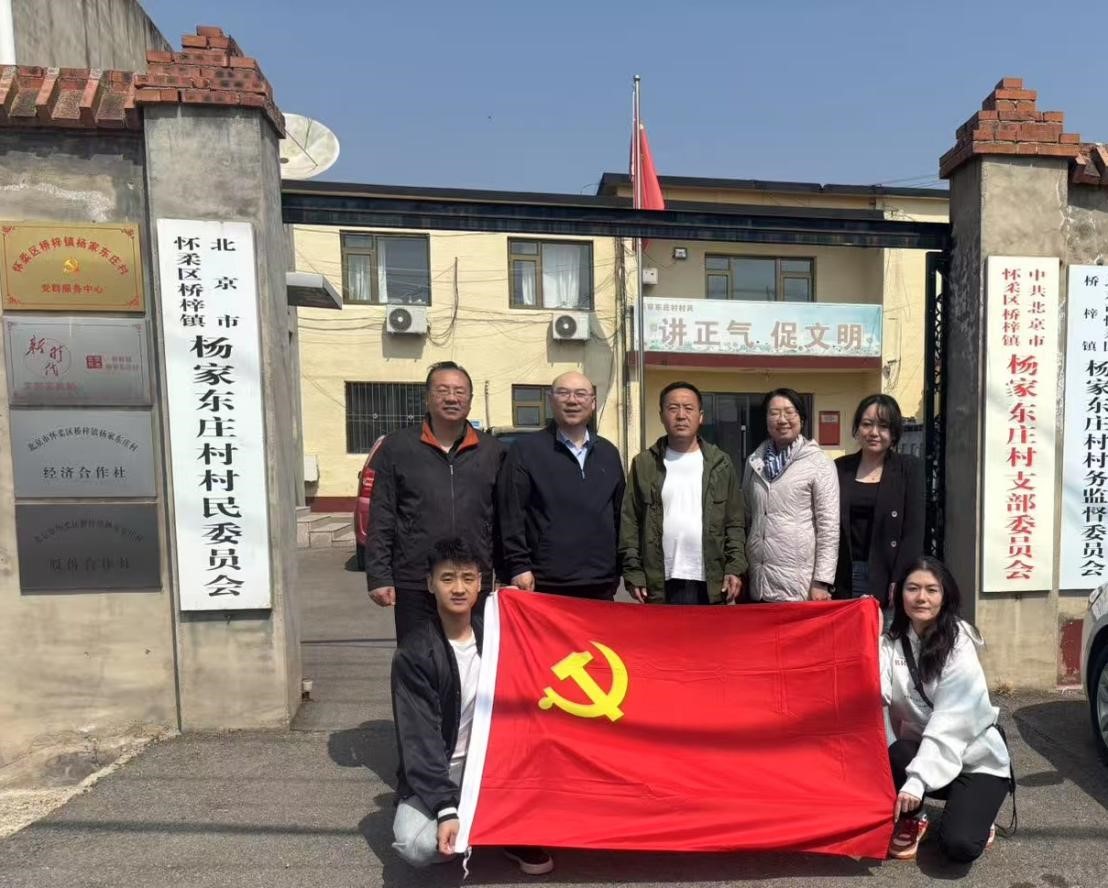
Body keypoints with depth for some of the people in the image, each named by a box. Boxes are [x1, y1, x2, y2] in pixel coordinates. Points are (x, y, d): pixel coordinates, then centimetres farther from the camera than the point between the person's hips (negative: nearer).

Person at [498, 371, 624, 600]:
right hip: (545, 585, -4)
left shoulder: (609, 453, 14)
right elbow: (511, 514, -6)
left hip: (601, 585, 5)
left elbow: (619, 513, 16)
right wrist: (519, 566, -12)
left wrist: (621, 569, 13)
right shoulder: (526, 450, -1)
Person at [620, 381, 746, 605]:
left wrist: (734, 568, -4)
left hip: (710, 582, 1)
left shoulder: (720, 463, 6)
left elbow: (734, 523, 6)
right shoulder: (644, 464, 3)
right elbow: (631, 523, 1)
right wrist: (633, 572, -5)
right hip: (659, 583, -1)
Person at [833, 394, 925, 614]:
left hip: (887, 575, -2)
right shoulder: (840, 468, 8)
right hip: (844, 575, 2)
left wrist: (901, 582, -11)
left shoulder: (909, 468, 2)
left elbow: (914, 530, -3)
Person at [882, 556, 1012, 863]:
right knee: (878, 753, -30)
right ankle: (910, 819, 0)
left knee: (958, 845, -24)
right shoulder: (891, 642, -4)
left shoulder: (959, 643, -16)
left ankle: (976, 819, 12)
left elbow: (950, 722, -24)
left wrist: (917, 781, -31)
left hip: (975, 760, -3)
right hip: (921, 752, 3)